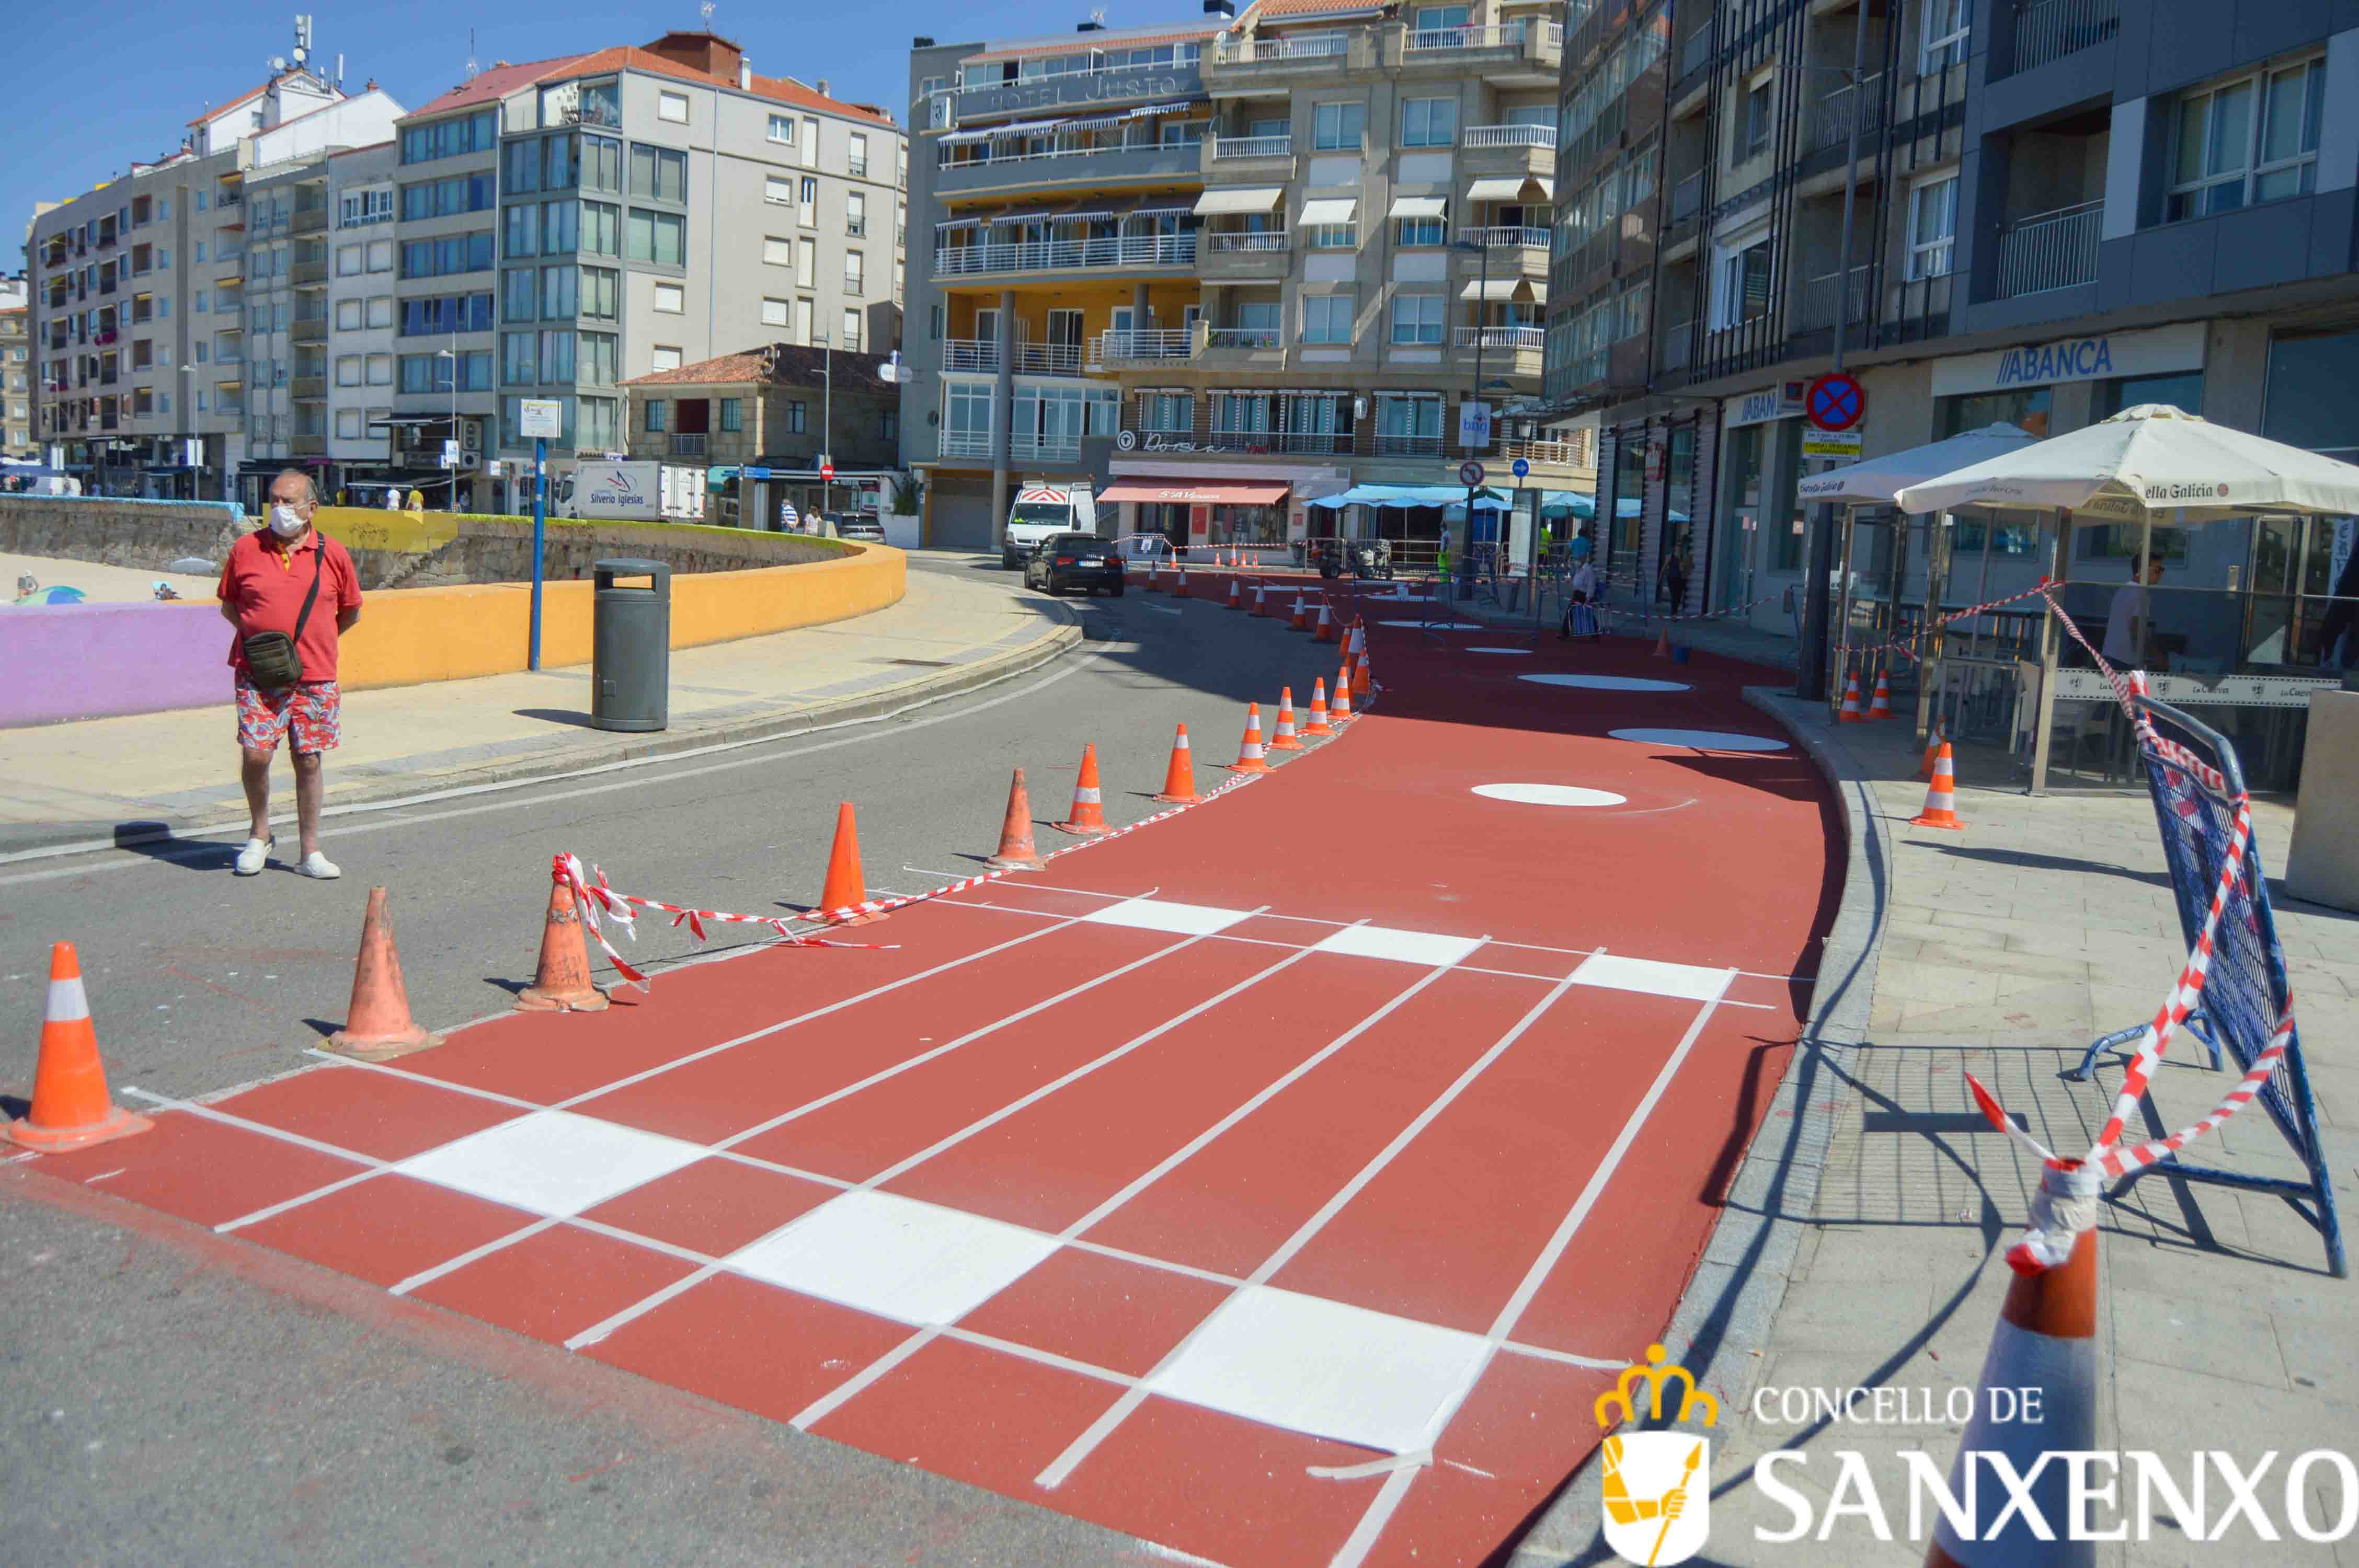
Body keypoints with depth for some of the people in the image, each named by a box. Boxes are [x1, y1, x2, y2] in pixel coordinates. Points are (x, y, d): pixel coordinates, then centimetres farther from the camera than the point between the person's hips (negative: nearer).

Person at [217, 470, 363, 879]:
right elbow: (228, 605, 13)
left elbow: (351, 611, 15)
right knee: (255, 754, -9)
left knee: (309, 761, 4)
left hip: (315, 677, 0)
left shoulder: (333, 555, 2)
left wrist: (312, 642, 10)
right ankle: (260, 834, 17)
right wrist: (259, 638, 0)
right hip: (257, 675, 0)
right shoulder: (246, 549, 2)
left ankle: (311, 852, 14)